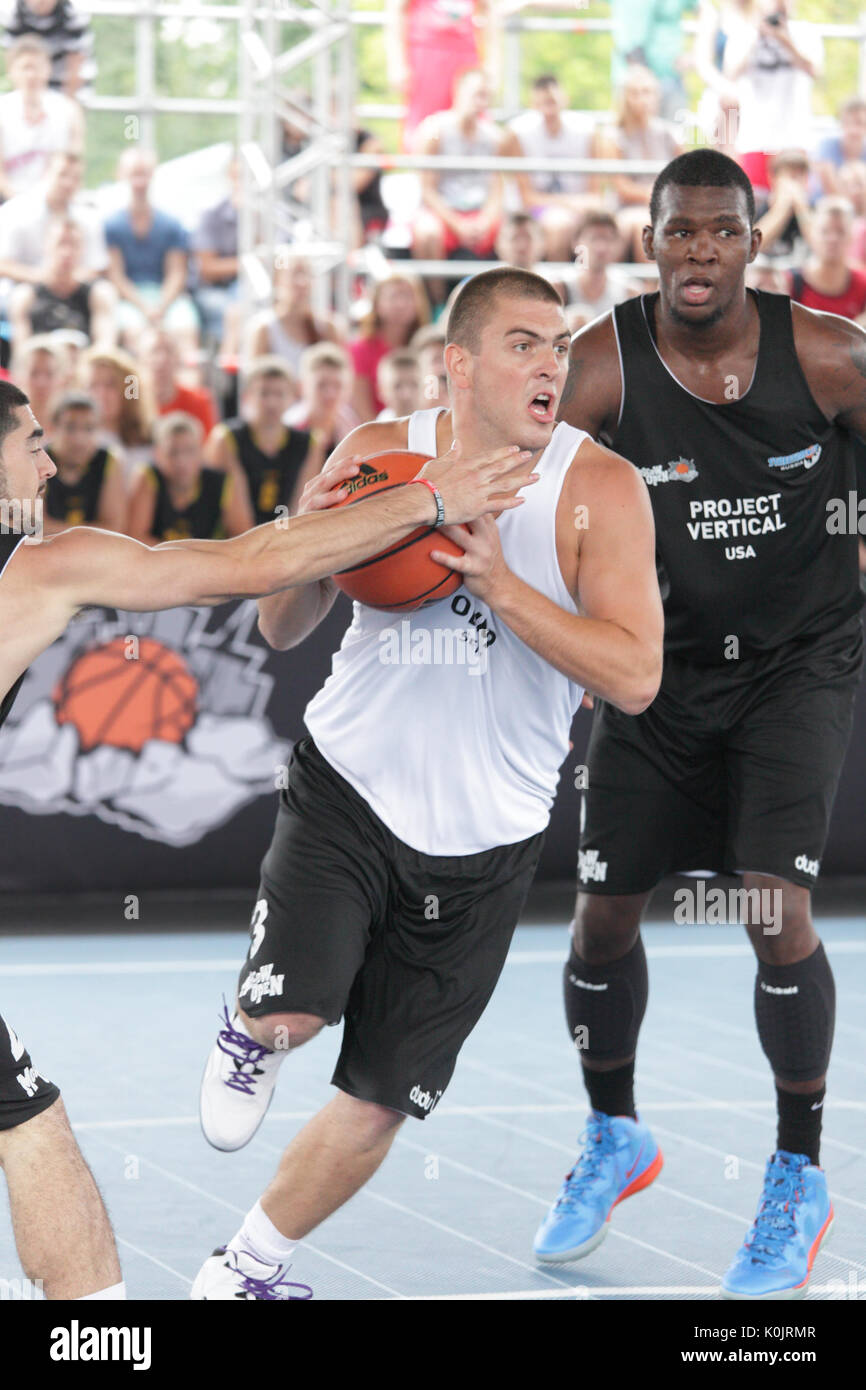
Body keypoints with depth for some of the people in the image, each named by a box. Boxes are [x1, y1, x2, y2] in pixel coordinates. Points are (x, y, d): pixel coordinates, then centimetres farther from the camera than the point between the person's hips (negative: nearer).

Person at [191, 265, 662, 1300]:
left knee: (377, 1108, 7)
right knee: (291, 1013, -26)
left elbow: (634, 678, -21)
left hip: (482, 841, 0)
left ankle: (248, 1268, 31)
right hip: (345, 788, 0)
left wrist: (498, 581, -31)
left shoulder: (599, 488, -12)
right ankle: (251, 1033, 11)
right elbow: (281, 633, 3)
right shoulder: (380, 456, -5)